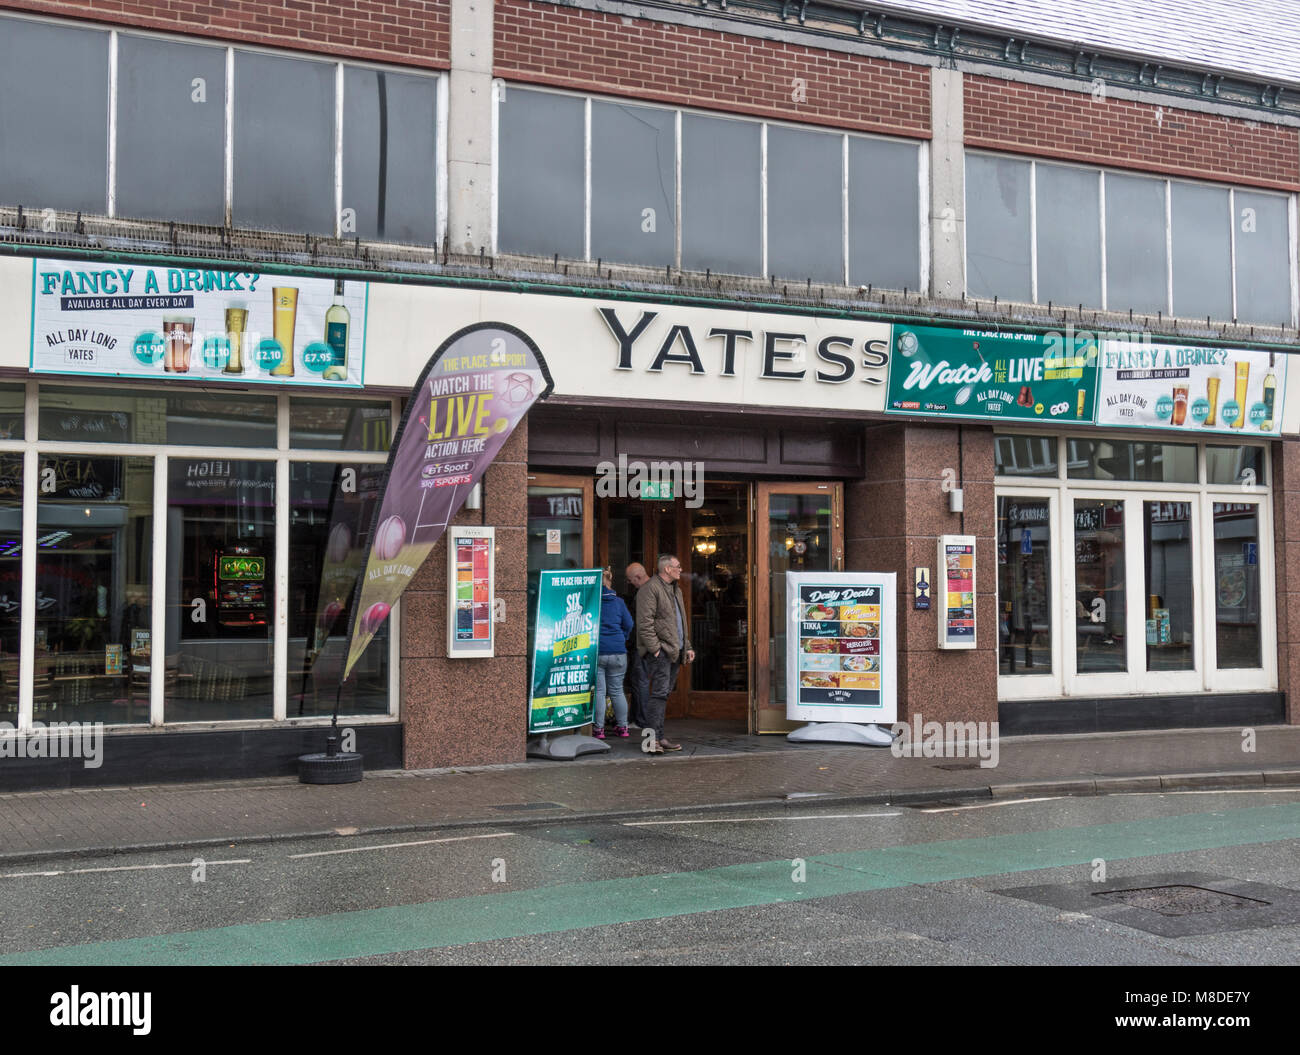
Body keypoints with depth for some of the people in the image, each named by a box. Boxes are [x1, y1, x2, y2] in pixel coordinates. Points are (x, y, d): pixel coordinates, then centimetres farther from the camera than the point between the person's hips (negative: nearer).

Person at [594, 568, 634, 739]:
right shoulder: (618, 601, 3)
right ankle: (622, 727, 17)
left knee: (598, 691, 2)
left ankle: (598, 728, 2)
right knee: (617, 691, 13)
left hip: (596, 652, -3)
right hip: (618, 652, 3)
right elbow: (629, 625, 7)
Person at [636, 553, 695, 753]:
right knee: (660, 693, -15)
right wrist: (655, 648, -19)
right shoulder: (650, 589, -9)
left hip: (674, 651, 9)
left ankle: (658, 738, 13)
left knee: (663, 693, 10)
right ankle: (652, 738, -16)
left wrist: (687, 646, 22)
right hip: (659, 651, -9)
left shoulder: (676, 590, 21)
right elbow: (645, 623, -15)